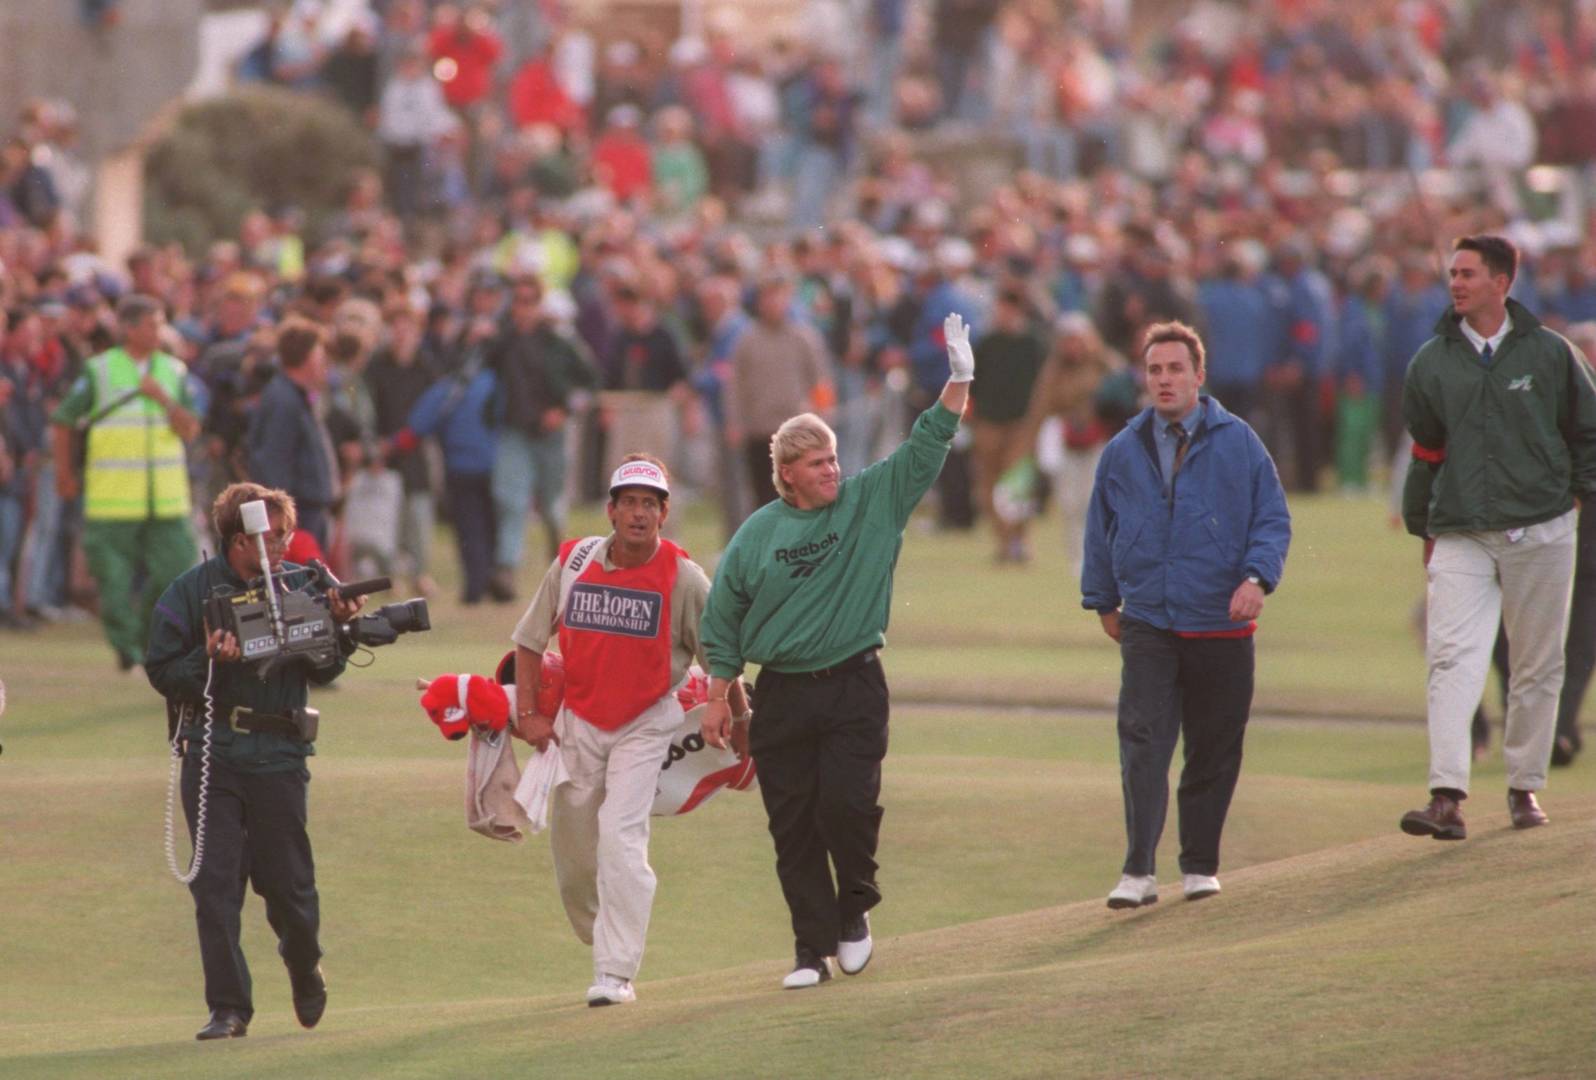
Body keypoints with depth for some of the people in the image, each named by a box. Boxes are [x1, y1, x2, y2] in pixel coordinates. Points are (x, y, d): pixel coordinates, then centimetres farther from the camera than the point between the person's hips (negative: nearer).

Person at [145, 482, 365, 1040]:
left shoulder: (299, 584, 2)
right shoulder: (191, 591, -1)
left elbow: (323, 673, 4)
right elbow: (162, 673, -2)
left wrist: (335, 626, -13)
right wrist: (210, 660, -19)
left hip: (279, 755, 1)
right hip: (212, 752, -1)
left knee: (287, 883, 6)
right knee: (215, 881, -4)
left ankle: (304, 963, 36)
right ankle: (228, 1007, 2)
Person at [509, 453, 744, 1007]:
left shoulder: (683, 578, -13)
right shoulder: (573, 563, -5)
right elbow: (530, 639, 6)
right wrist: (528, 714, -1)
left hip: (645, 726, -4)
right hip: (578, 721, 4)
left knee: (621, 837, -17)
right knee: (570, 841, 8)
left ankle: (616, 975, -17)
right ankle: (601, 944, 32)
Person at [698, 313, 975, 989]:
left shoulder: (872, 502, 5)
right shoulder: (756, 535, 5)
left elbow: (926, 448, -3)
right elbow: (724, 621, 11)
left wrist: (959, 381, -15)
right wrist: (717, 696, 8)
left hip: (854, 687, -1)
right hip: (781, 696, 1)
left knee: (847, 802, -16)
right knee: (793, 826, 1)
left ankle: (854, 910, 10)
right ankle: (813, 950, 9)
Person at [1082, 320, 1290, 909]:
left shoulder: (1238, 442, 1)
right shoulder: (1123, 452, 7)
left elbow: (1272, 518, 2)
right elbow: (1100, 529, 18)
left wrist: (1258, 576, -14)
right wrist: (1103, 598, 17)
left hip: (1221, 625, 0)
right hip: (1147, 623, 0)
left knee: (1214, 750, 5)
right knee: (1142, 740, -12)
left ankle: (1200, 866, 18)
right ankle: (1138, 870, -14)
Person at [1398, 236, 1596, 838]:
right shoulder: (1432, 362, 7)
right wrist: (1423, 528, 17)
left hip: (1540, 533, 0)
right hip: (1460, 539, 1)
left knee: (1537, 665, 5)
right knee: (1452, 659, -14)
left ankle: (1525, 787, 19)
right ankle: (1447, 797, -22)